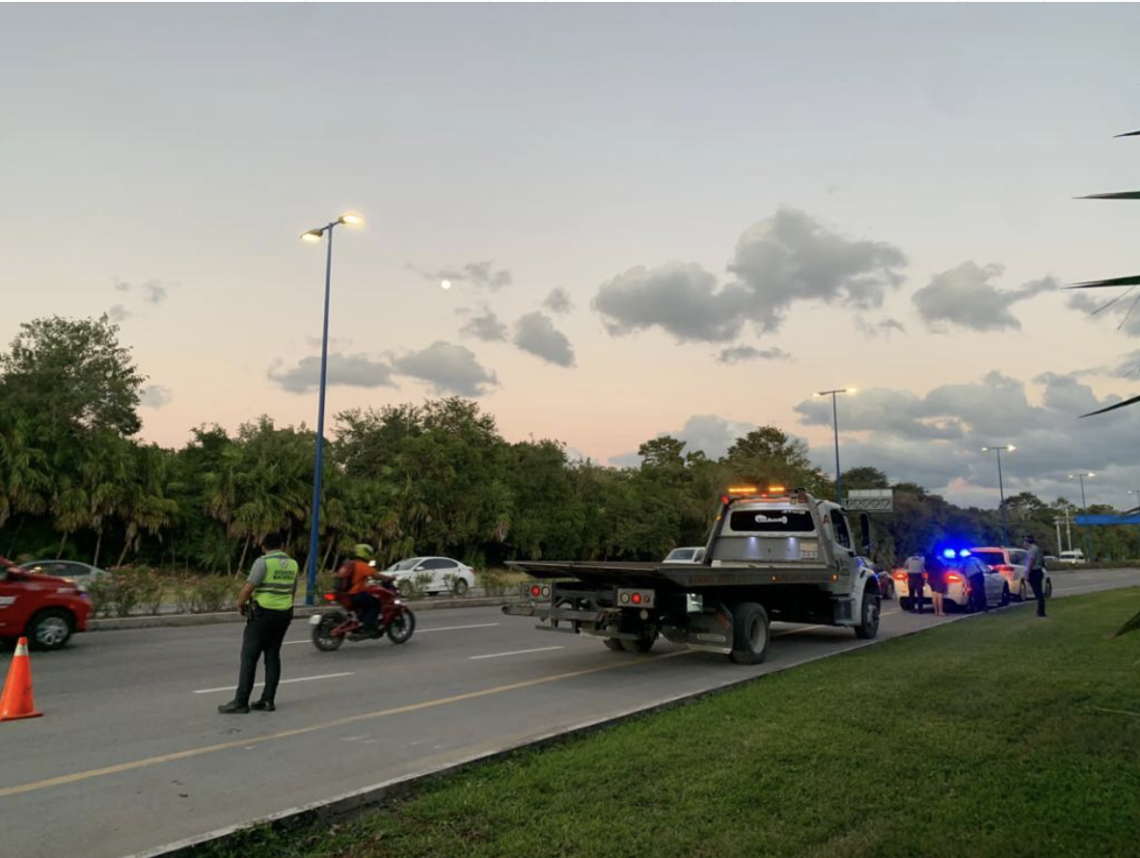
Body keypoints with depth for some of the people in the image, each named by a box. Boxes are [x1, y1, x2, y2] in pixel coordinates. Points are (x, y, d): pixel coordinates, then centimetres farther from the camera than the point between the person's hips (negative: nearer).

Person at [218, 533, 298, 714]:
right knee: (273, 656, 10)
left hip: (262, 614, -6)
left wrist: (240, 604, 0)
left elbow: (248, 588, -16)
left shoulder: (263, 562, -12)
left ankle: (240, 702, -1)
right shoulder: (293, 564, 9)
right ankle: (268, 700, 9)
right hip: (284, 614, 6)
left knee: (249, 657, -2)